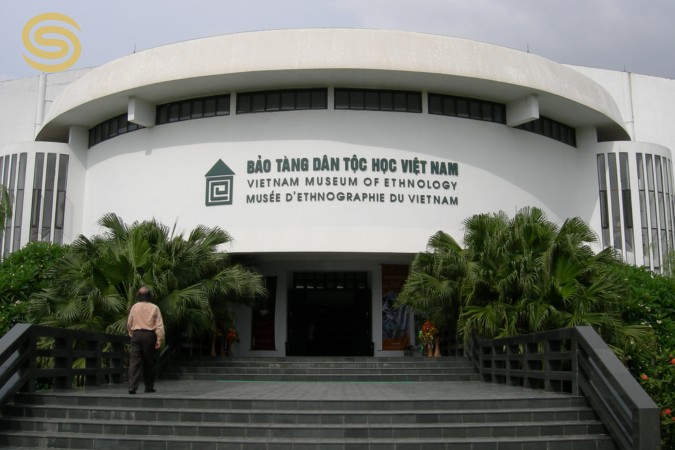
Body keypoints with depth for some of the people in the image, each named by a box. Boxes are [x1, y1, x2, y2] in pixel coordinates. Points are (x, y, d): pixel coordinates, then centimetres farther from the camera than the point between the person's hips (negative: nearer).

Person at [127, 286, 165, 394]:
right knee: (149, 363, 9)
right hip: (149, 335, -1)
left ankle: (132, 386, -15)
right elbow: (159, 325, -6)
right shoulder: (154, 308, -2)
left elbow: (129, 324, 12)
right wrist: (159, 339, -4)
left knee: (134, 361, -2)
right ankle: (149, 387, 16)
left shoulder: (134, 307, 4)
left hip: (136, 334, 1)